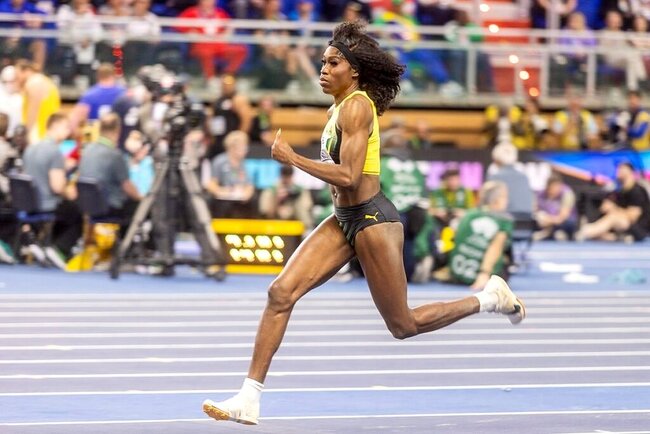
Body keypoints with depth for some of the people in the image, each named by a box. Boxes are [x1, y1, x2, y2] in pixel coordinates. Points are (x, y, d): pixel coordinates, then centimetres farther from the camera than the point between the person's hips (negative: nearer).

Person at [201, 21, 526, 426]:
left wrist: (292, 158, -21)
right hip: (344, 219, 9)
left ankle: (490, 297, 22)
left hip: (371, 219, -9)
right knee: (281, 292, -6)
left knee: (404, 325, 2)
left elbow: (348, 177, -25)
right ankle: (249, 400, -8)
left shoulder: (356, 107, -17)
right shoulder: (339, 108, 11)